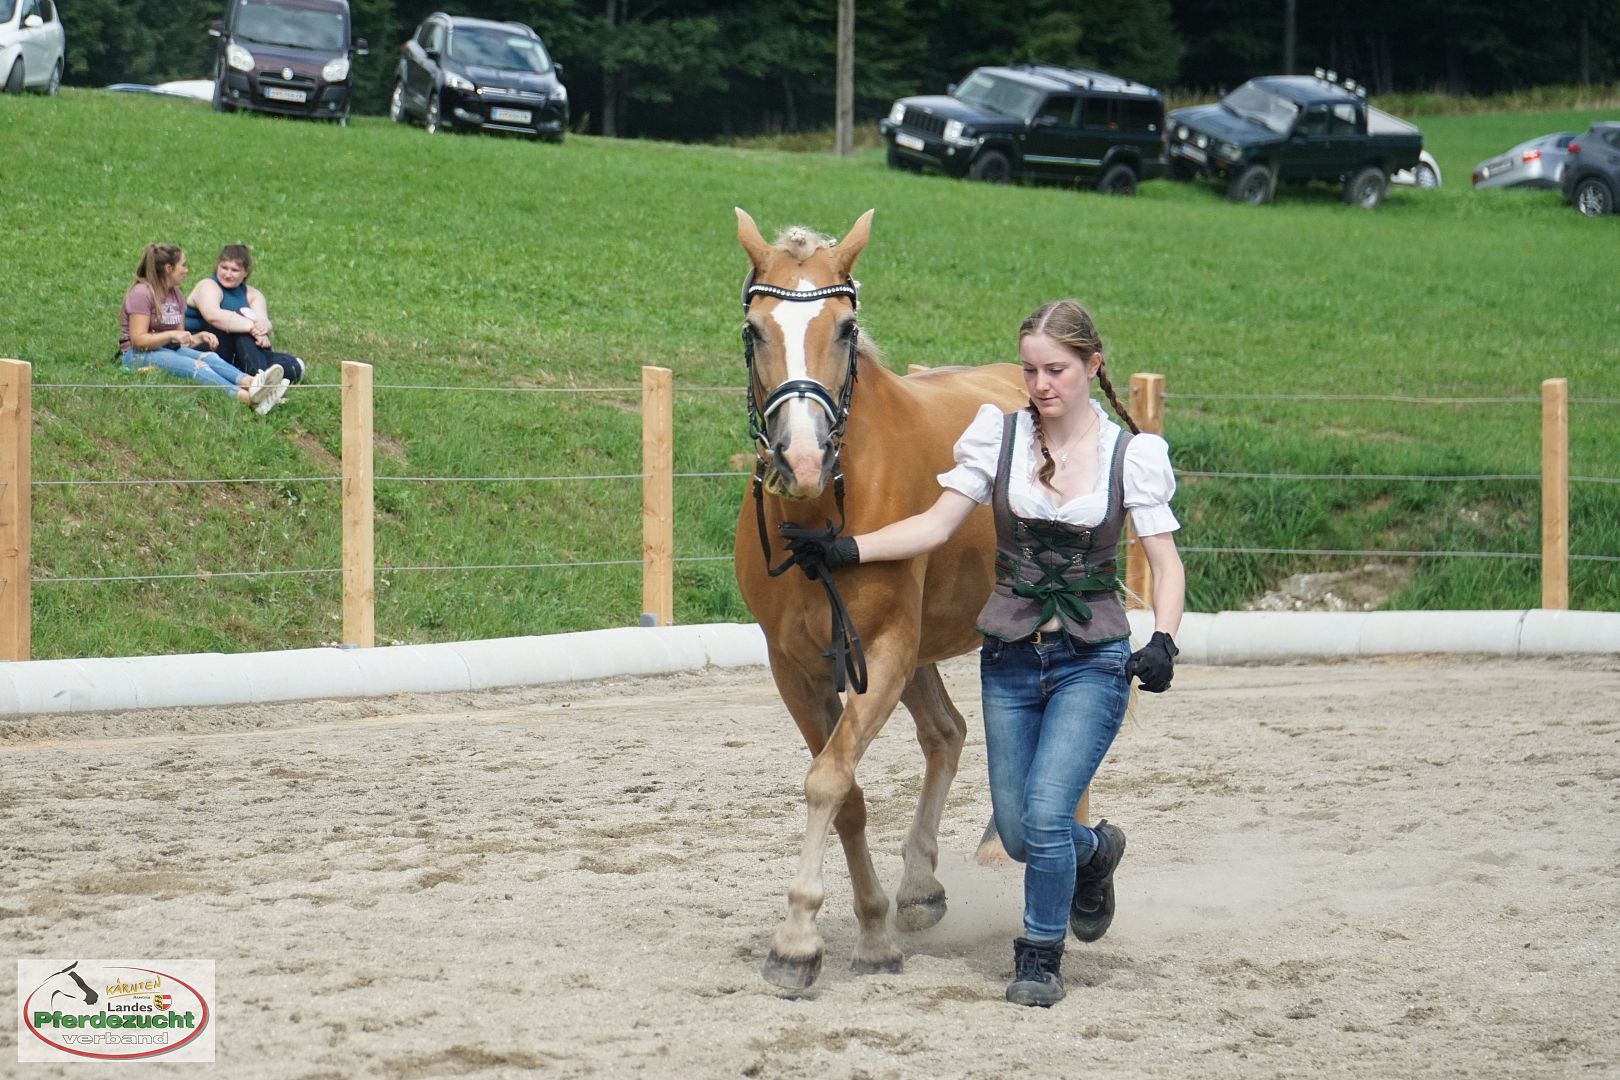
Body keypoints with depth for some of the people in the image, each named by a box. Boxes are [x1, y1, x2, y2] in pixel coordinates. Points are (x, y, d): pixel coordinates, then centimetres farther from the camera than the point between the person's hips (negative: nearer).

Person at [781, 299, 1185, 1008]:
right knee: (1017, 834, 7)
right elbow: (937, 524, -3)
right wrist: (848, 550, -15)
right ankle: (1094, 853, 42)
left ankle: (1040, 957, 7)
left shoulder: (1131, 455, -5)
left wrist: (1164, 640, -25)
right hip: (1009, 658, 3)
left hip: (1092, 662, -3)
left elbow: (1165, 560, -7)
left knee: (1045, 814, -16)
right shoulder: (998, 435, 0)